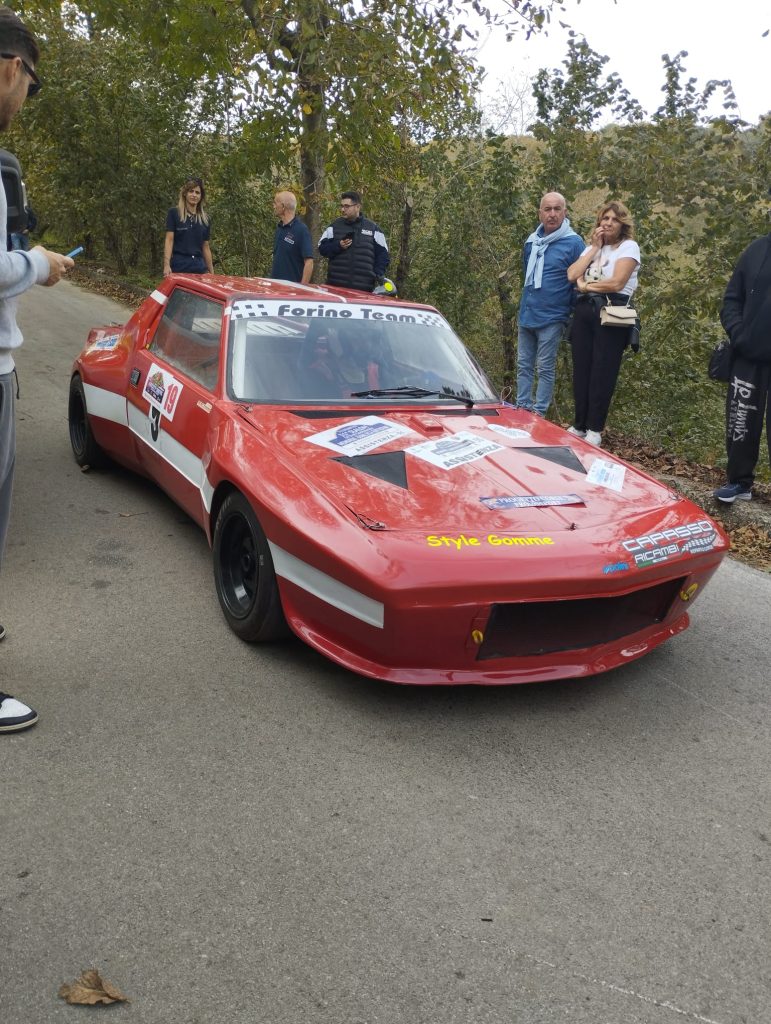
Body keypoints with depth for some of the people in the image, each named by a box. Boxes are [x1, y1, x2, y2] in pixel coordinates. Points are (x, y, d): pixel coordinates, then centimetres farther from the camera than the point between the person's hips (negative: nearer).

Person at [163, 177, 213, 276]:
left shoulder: (205, 218, 13)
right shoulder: (174, 213, 3)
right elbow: (169, 240, -3)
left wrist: (211, 272, 13)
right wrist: (166, 265, -16)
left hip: (200, 268, 3)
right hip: (179, 268, -3)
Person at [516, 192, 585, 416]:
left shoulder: (573, 243, -8)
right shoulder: (532, 241, 9)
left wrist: (575, 318, -5)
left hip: (551, 319, -6)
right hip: (526, 316, 6)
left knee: (545, 369, 0)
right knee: (524, 366, 10)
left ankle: (538, 413, 6)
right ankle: (522, 409, 18)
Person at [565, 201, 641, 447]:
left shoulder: (628, 247, 0)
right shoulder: (591, 247, 19)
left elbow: (616, 282, -14)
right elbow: (572, 275, 1)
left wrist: (586, 285, -2)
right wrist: (594, 248, 1)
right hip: (584, 311, 6)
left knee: (603, 372, -2)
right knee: (581, 369, 5)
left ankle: (595, 429, 4)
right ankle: (579, 424, 14)